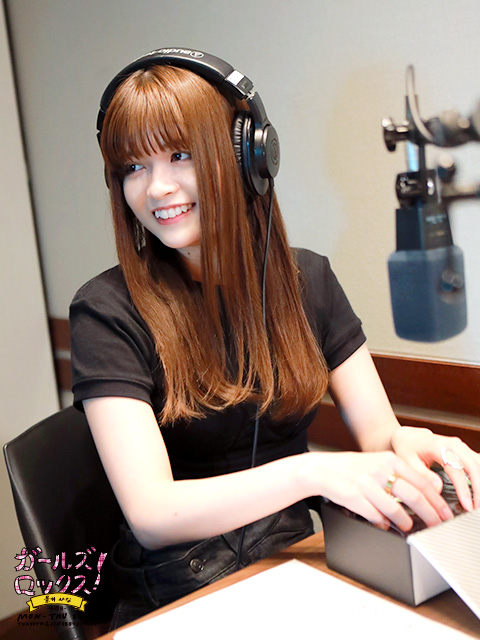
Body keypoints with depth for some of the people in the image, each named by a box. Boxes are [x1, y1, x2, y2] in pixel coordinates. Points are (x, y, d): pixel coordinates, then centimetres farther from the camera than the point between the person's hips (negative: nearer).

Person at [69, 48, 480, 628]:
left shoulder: (307, 281, 3)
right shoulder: (109, 311, -11)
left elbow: (376, 430, 2)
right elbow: (150, 515, -20)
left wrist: (408, 446, -21)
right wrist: (311, 472, -33)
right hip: (178, 600, -4)